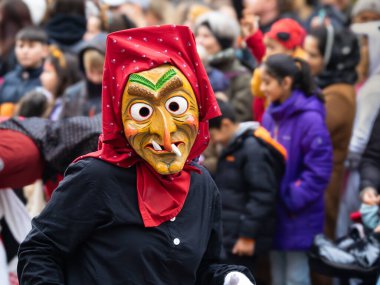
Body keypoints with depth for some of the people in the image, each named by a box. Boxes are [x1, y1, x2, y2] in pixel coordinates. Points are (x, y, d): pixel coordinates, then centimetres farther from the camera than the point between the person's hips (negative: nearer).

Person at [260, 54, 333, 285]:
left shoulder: (309, 119, -17)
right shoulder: (270, 116, 5)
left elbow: (319, 170, -18)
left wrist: (292, 198, -18)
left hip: (298, 215, -7)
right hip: (273, 211, 7)